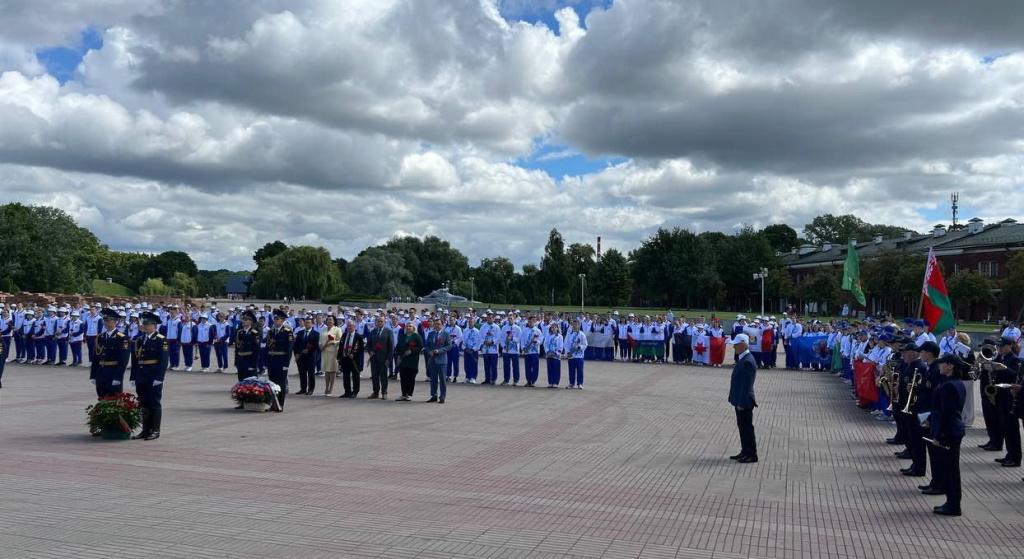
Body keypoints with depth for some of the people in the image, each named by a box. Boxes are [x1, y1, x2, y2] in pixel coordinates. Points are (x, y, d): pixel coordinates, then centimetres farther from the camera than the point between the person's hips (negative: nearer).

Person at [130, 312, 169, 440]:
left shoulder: (161, 340, -7)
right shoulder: (138, 340, 13)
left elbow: (163, 361, -12)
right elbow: (134, 359, 14)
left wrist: (159, 377, -17)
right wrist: (133, 377, 8)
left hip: (154, 377, -6)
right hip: (141, 378, 6)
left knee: (155, 403, 0)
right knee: (143, 404, 11)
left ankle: (155, 431, 6)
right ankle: (146, 430, 19)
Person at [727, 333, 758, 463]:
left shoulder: (748, 361, -22)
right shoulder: (742, 359, 10)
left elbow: (746, 384, -23)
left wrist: (741, 403, -21)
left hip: (744, 402, -10)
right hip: (740, 400, 10)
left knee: (747, 428, 0)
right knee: (742, 426, 17)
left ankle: (752, 455, 10)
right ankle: (745, 452, 26)